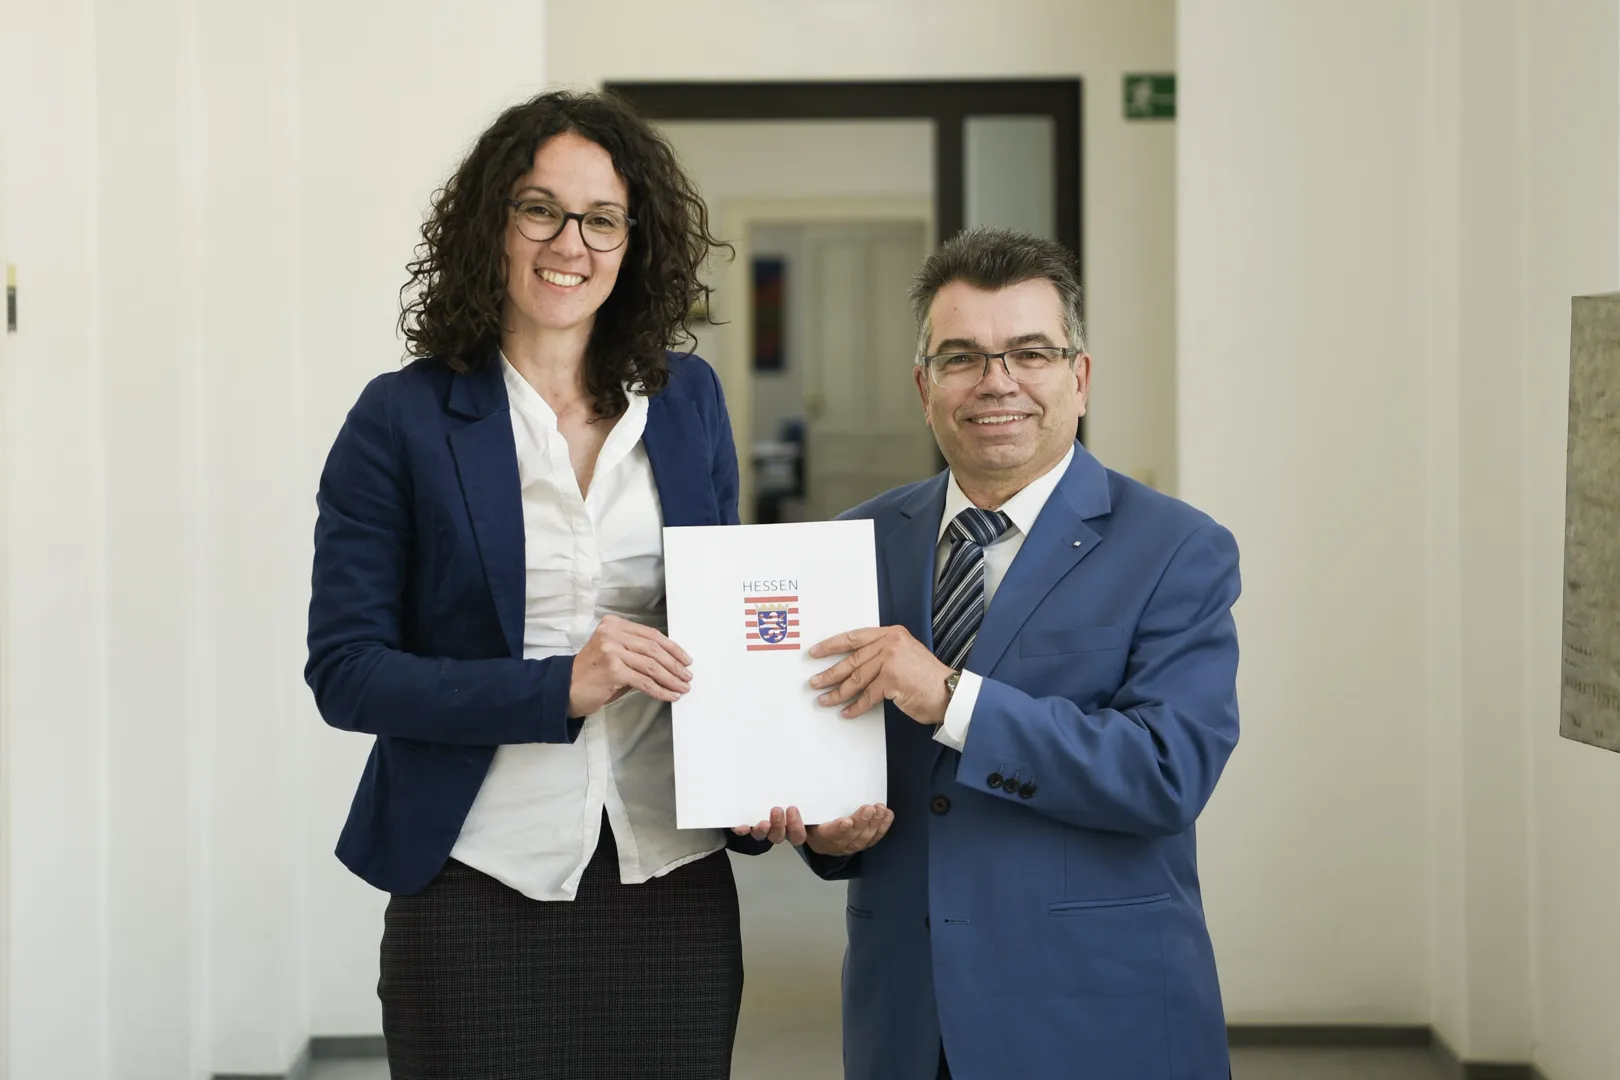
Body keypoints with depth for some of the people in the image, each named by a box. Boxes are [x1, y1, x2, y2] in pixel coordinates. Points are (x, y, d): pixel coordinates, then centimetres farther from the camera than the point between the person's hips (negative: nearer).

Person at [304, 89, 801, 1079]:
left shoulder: (688, 401, 8)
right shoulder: (403, 420, -3)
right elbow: (345, 670, -6)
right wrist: (558, 688, -18)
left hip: (673, 886, 3)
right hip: (481, 891, -3)